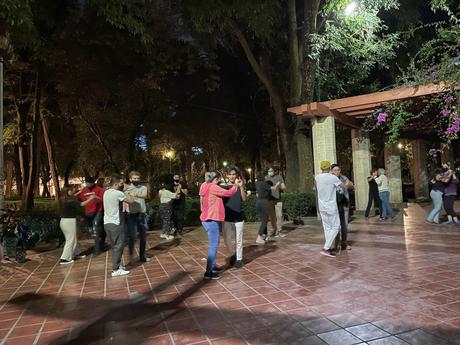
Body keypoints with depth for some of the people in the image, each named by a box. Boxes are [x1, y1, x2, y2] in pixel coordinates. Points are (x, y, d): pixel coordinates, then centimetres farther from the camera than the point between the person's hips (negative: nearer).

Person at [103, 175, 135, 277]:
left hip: (107, 223, 9)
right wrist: (130, 194, 7)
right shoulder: (118, 193, -16)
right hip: (115, 224, -9)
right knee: (118, 246, 0)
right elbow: (131, 201, -13)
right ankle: (116, 270, 4)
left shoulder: (106, 192, 10)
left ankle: (117, 265, 26)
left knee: (115, 246, 18)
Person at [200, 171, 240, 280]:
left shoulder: (206, 187, 13)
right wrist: (237, 185, -7)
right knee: (213, 246, -6)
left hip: (209, 219, 10)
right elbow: (228, 193, -21)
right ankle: (208, 272, -4)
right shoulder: (212, 187, -16)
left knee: (214, 245, 20)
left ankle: (213, 266, 29)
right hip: (212, 220, -10)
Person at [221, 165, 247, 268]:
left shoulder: (240, 185, 0)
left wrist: (241, 187, -23)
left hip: (238, 217, 0)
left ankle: (239, 259, 26)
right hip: (227, 217, 1)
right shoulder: (222, 186, -1)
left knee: (238, 240, 8)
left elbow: (244, 199, -12)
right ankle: (232, 256, 34)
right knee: (227, 240, 8)